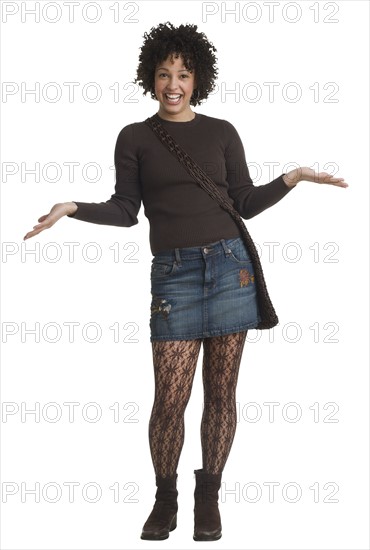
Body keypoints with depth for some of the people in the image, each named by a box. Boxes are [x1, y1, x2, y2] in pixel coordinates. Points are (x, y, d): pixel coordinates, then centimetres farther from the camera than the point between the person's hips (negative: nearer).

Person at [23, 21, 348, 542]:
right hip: (173, 273, -1)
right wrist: (73, 208, -9)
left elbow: (245, 202, 12)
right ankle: (165, 498, 14)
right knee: (170, 397, -6)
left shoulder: (221, 132, 9)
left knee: (221, 391, 4)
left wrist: (294, 177, 2)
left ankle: (209, 495, 18)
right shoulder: (135, 137, 7)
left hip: (229, 264, 1)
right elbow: (125, 210, 4)